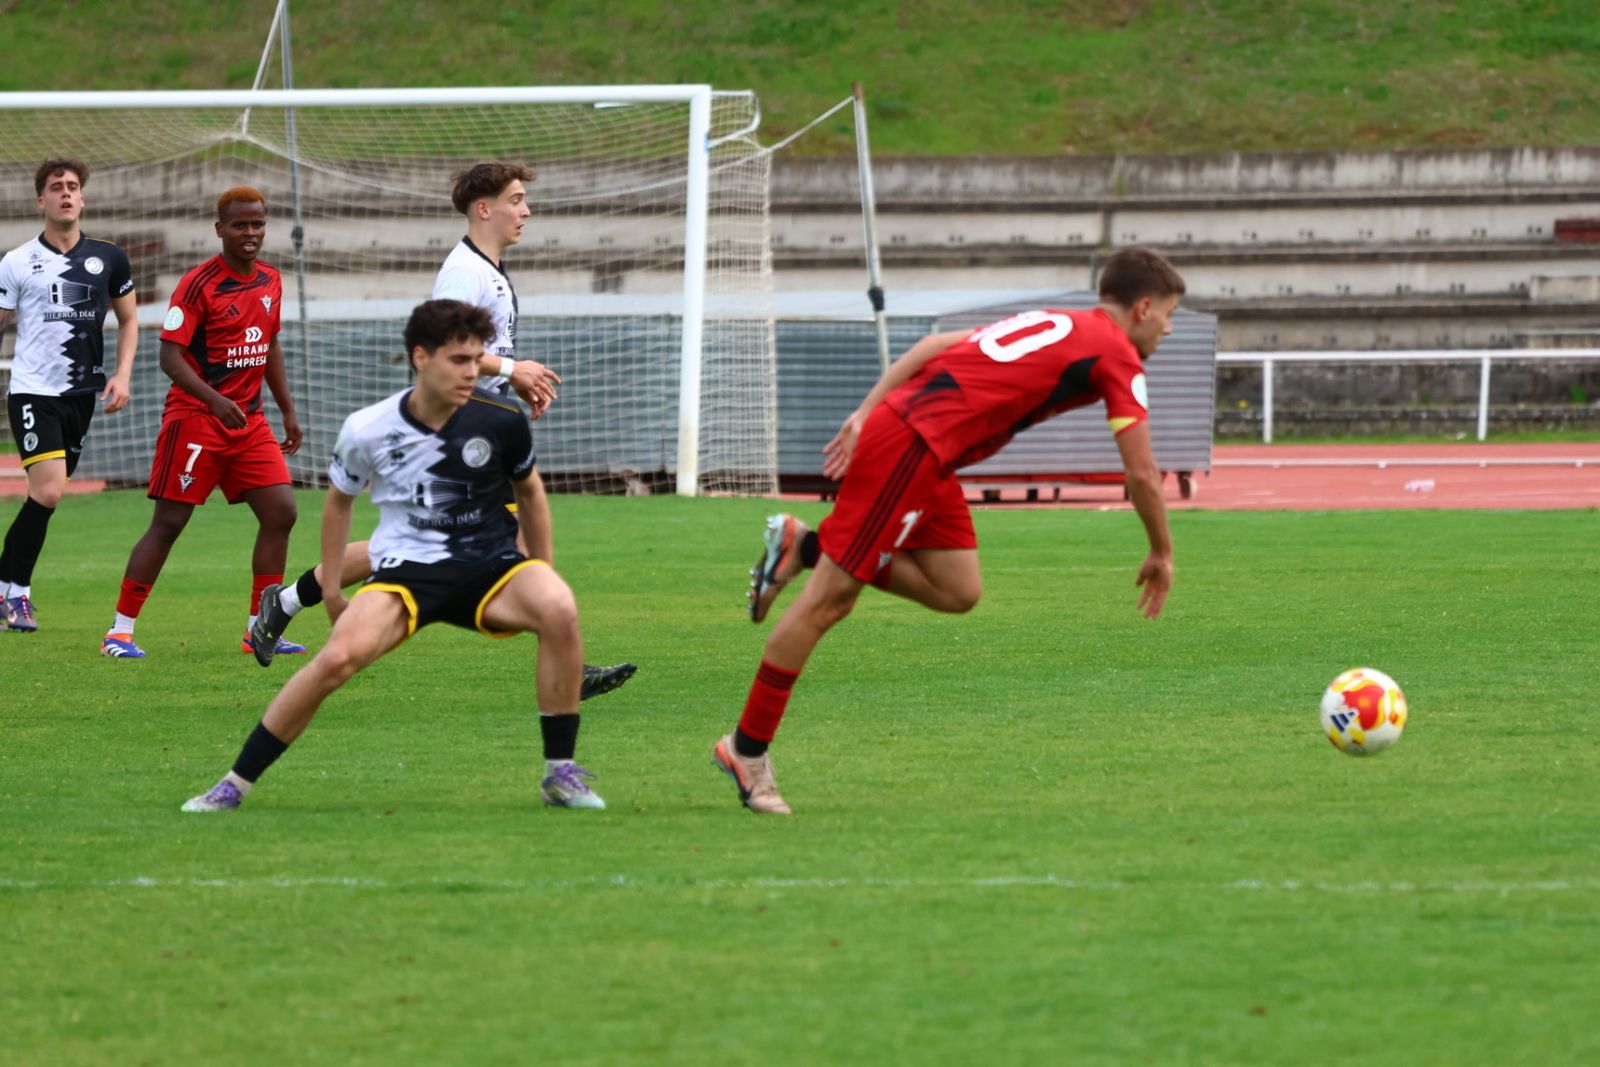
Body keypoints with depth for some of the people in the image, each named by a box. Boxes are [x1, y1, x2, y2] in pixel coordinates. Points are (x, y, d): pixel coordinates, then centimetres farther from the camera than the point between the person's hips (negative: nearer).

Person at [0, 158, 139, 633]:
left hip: (81, 394, 4)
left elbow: (128, 320, 17)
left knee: (47, 495, 5)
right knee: (48, 490, -19)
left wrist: (122, 375, 5)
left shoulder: (108, 258, 7)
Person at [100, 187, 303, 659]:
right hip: (195, 419, -7)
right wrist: (215, 400, -30)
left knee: (280, 513, -2)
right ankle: (120, 631, 2)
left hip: (249, 421, 7)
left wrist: (288, 410, 18)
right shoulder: (199, 284, -13)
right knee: (169, 522, -5)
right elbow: (170, 356, -17)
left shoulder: (270, 282, 9)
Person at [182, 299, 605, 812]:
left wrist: (544, 575, 17)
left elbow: (529, 490, 13)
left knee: (560, 610, -32)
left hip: (491, 567, 1)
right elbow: (339, 500, 12)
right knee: (338, 657, -28)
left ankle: (561, 773, -16)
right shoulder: (368, 430, -8)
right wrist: (330, 587, 14)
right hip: (405, 571, -1)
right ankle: (234, 784, -11)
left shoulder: (501, 422, -7)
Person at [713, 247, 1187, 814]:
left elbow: (934, 344, 17)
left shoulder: (1049, 322, 24)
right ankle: (747, 748, -1)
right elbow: (1141, 474, 0)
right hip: (911, 443, -9)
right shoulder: (1117, 355, 0)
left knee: (958, 592, 8)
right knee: (829, 599, -4)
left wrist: (866, 413, 11)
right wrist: (1161, 554, 13)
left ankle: (804, 547, 12)